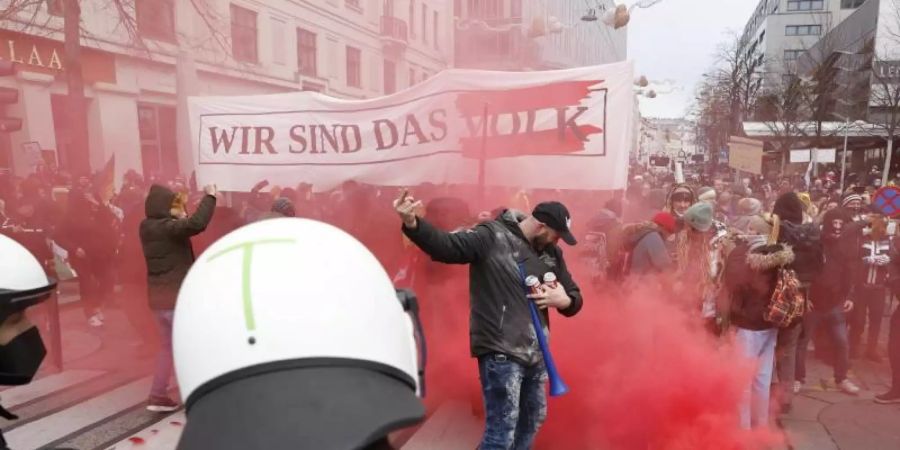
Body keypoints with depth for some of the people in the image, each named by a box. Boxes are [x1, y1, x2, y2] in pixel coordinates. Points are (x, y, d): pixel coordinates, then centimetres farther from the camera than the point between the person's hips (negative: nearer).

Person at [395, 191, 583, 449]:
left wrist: (563, 300, -13)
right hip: (500, 353, -8)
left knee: (533, 419, 25)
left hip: (535, 353, 8)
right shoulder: (492, 237, -13)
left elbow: (574, 297, 11)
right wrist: (412, 223, -42)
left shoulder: (551, 253, 7)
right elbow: (446, 246, -24)